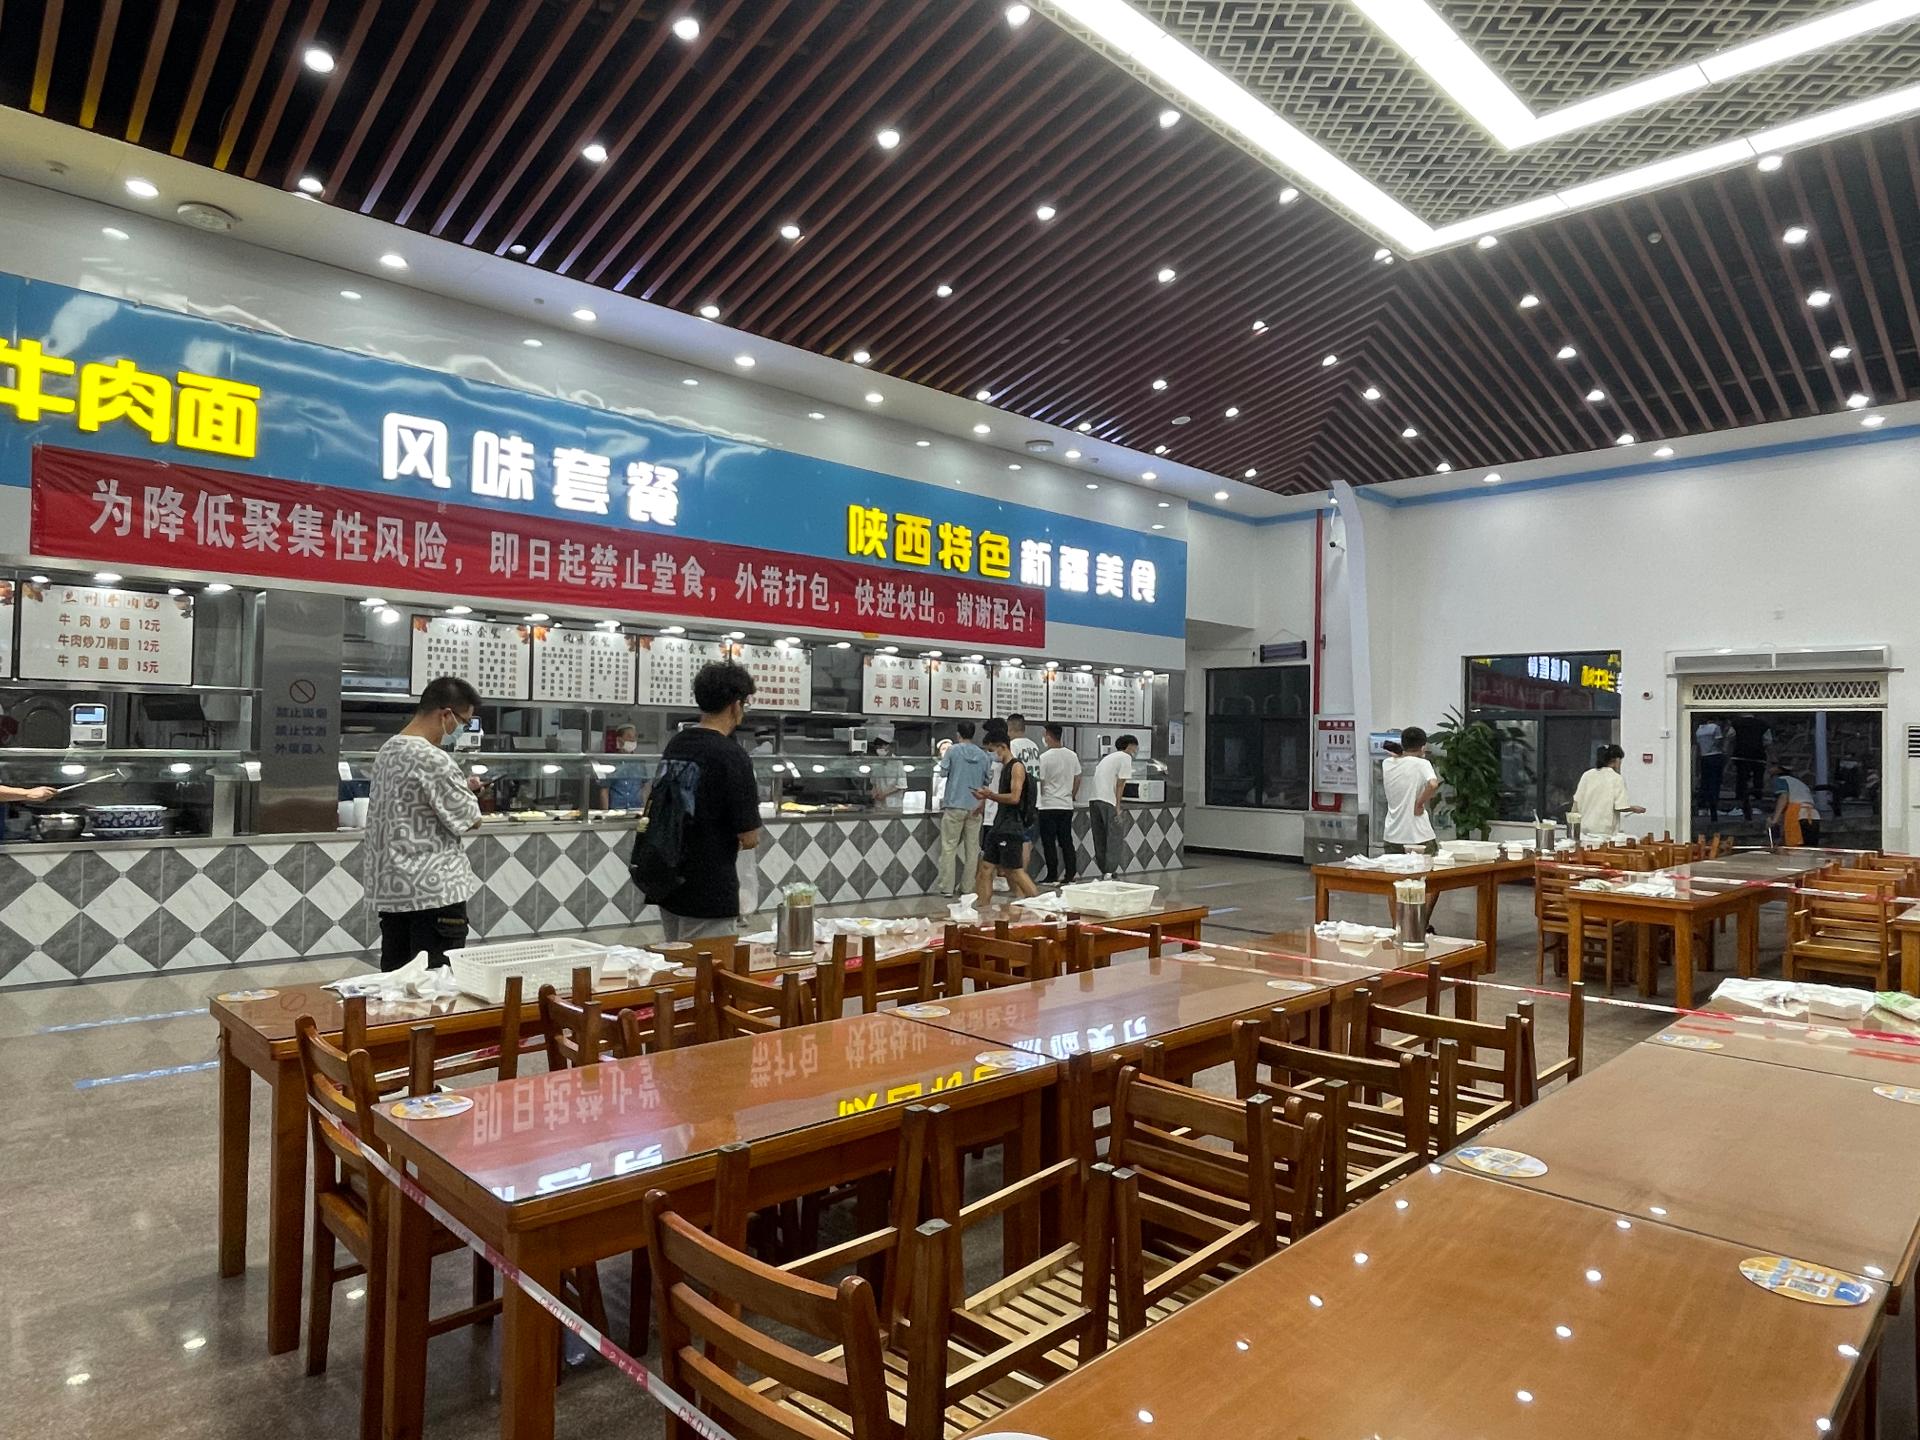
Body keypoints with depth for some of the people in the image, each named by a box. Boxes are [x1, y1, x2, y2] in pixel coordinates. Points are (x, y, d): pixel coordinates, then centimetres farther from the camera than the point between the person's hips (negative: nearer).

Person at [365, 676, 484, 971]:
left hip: (390, 888, 9)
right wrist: (468, 795, 7)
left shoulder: (388, 750, 11)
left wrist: (460, 788, 15)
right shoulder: (433, 759, -19)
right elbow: (470, 819, -12)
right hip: (433, 890, -9)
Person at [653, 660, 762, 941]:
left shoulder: (675, 744, 6)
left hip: (668, 886, 8)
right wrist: (750, 834, 5)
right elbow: (749, 838, -17)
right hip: (710, 895, -8)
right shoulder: (731, 755, -18)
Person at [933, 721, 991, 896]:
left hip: (954, 805, -3)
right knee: (972, 848, 9)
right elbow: (987, 782, 9)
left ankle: (946, 886, -2)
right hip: (974, 808, 3)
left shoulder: (953, 750, -4)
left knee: (949, 847, 1)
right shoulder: (983, 755, 5)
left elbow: (942, 772, 1)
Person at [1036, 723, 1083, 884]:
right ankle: (1070, 876, 9)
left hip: (1048, 805, -5)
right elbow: (1077, 779, 11)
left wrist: (1039, 798, 7)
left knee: (1049, 843, 2)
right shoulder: (1072, 756, 4)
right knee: (1066, 841, 9)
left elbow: (1040, 782, -9)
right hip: (1067, 805, 5)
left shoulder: (1045, 757, -12)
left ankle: (1052, 877, 4)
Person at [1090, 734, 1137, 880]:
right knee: (1115, 838, -3)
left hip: (1094, 800, 8)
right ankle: (1109, 872, -8)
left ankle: (1104, 872, 16)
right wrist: (1118, 806, -8)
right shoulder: (1126, 758, 2)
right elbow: (1120, 784, -6)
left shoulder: (1109, 757, 27)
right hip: (1109, 801, -8)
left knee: (1100, 839, 12)